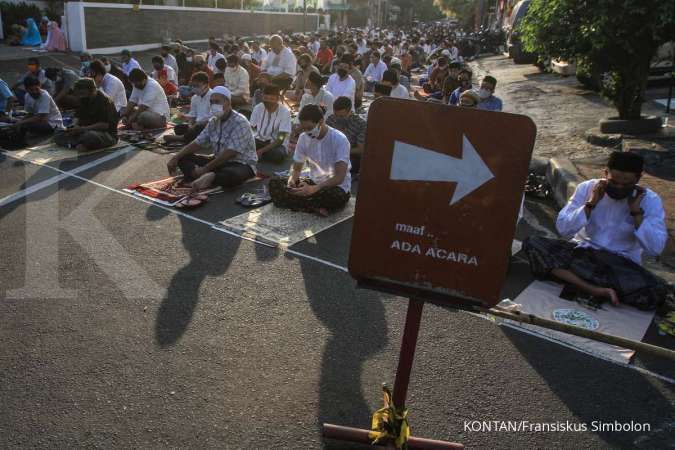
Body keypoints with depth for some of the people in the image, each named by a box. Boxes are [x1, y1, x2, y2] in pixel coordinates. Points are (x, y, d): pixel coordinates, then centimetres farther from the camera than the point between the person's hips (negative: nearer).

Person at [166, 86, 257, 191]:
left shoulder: (240, 123, -18)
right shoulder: (213, 122, 7)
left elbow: (230, 153, -26)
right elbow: (198, 143, 9)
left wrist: (205, 169, -27)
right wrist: (176, 158, -3)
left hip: (241, 164, -8)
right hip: (220, 161, 8)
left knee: (231, 174, -44)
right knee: (183, 158, -3)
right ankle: (202, 177, -29)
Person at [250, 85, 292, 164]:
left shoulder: (285, 112, -17)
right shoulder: (258, 108, -6)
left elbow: (280, 139, -19)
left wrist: (261, 151, -28)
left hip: (276, 144, -1)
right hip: (259, 140, 1)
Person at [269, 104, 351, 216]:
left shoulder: (339, 140, -18)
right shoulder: (304, 138, -1)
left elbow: (340, 177, -24)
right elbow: (296, 168, 7)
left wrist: (314, 189, -38)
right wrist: (292, 179, -18)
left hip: (337, 186, -5)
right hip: (313, 182, 6)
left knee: (334, 196, -43)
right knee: (274, 184, -14)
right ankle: (316, 207, -24)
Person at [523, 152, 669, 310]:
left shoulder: (650, 200, -6)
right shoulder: (587, 187, -4)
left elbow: (655, 249, -15)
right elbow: (563, 229, -11)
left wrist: (636, 211, -20)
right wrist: (591, 203, -19)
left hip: (620, 264, -1)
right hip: (582, 251, 2)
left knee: (656, 292, -32)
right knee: (532, 243, -25)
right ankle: (595, 289, -30)